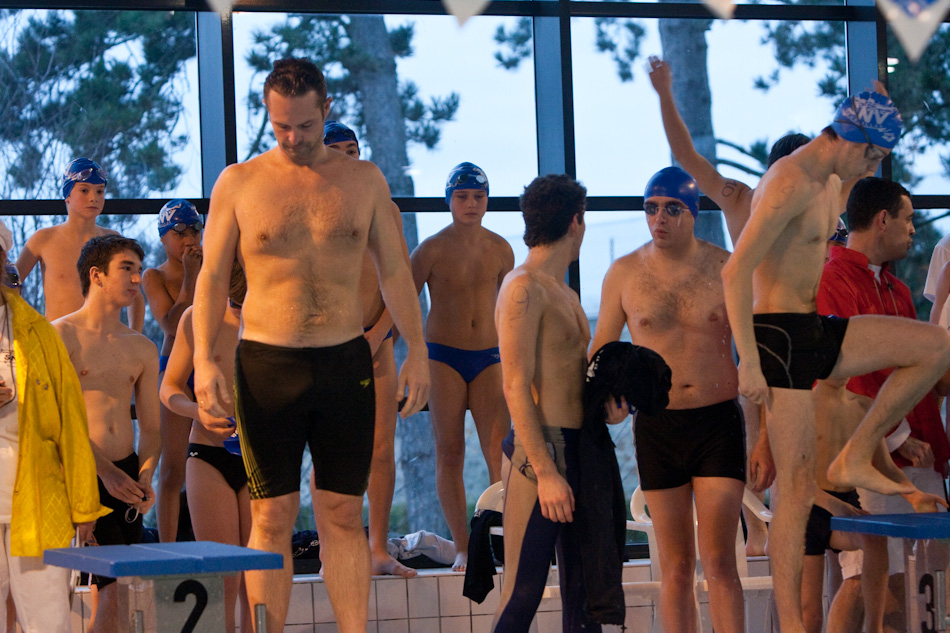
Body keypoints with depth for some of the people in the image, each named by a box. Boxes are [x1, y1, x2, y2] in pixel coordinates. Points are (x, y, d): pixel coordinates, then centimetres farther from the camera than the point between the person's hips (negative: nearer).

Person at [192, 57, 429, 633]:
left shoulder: (364, 180, 8)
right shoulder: (238, 184, 4)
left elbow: (395, 271, 12)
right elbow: (212, 277, 4)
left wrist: (417, 351, 6)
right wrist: (204, 360, -7)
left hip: (346, 364, 1)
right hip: (268, 364, -1)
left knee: (344, 515, 3)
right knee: (272, 516, 0)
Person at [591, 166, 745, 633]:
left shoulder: (726, 269, 1)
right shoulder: (624, 273, 3)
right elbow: (601, 354, 12)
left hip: (719, 421, -1)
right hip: (657, 427, 1)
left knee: (719, 561, -7)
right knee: (676, 567, 3)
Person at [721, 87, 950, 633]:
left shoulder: (830, 183, 14)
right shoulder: (789, 183, -18)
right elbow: (735, 271, -24)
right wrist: (749, 362, -25)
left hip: (814, 334, 9)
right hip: (778, 338, -9)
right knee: (799, 488, -9)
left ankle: (856, 459, 3)